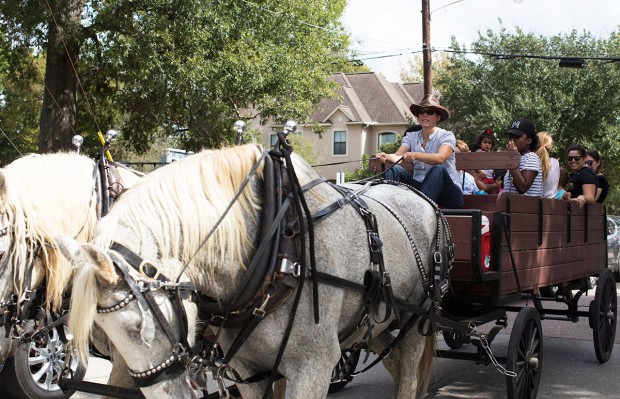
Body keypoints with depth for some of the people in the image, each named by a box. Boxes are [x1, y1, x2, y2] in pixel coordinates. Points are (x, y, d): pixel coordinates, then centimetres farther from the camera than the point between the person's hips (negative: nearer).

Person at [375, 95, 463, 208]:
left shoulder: (447, 136, -2)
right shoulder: (411, 136, 10)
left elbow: (440, 158, -24)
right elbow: (397, 156, -8)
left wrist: (416, 155, -42)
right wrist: (386, 156, -32)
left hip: (448, 191, -3)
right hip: (419, 186, 4)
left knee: (438, 169, -34)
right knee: (394, 169, -17)